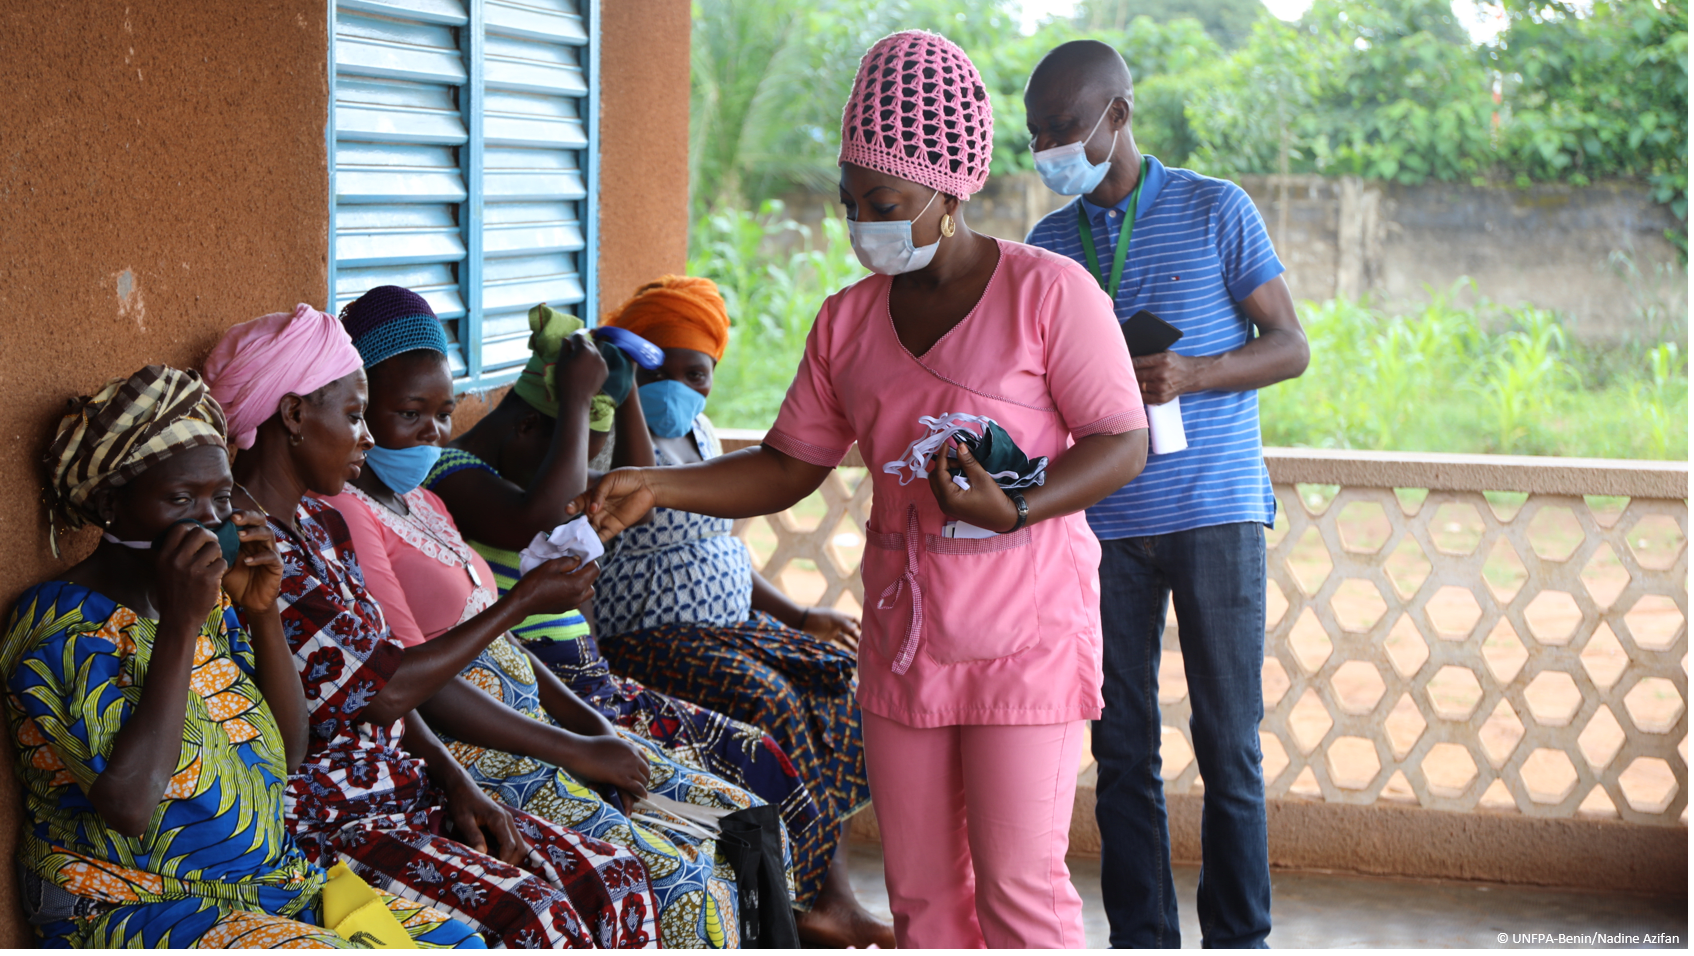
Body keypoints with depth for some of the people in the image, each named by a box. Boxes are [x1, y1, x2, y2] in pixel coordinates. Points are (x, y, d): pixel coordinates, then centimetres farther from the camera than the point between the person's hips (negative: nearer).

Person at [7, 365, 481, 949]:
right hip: (132, 912, -7)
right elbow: (129, 806, -26)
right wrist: (179, 625, -25)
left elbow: (289, 753, 9)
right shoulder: (64, 623, -13)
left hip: (272, 883, 7)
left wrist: (263, 612, -4)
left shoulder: (209, 599, 10)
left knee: (455, 938, -9)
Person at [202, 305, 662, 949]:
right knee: (535, 916, -26)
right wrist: (523, 602, -9)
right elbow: (382, 691, -18)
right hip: (317, 821, -9)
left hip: (399, 790, 9)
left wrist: (457, 783, -1)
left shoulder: (321, 526, 12)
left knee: (618, 883, -5)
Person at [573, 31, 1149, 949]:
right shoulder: (848, 321, 9)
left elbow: (1123, 444, -9)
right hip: (902, 640, 5)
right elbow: (786, 468, 10)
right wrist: (657, 486, -4)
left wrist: (1013, 512, -24)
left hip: (1025, 640, -5)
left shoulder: (1048, 290, -8)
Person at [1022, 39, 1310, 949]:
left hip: (1215, 509, -3)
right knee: (1122, 749, 4)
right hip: (1106, 523, 3)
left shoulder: (1217, 210, 0)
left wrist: (1191, 375, -17)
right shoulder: (1050, 242, 11)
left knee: (1229, 745, 0)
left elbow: (1289, 345, 0)